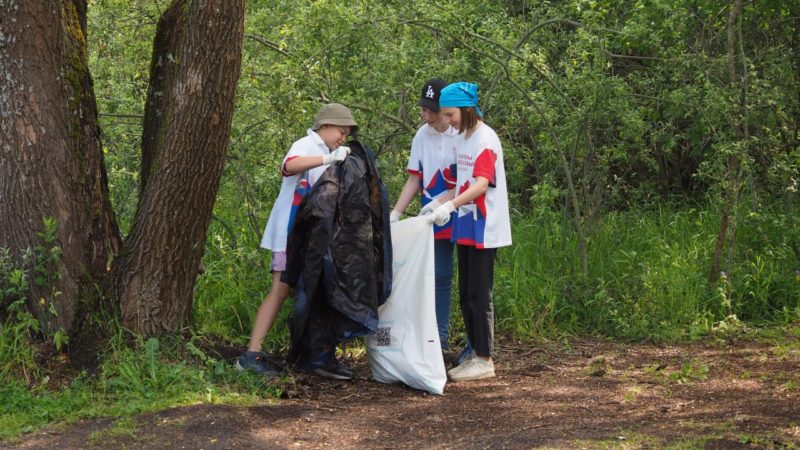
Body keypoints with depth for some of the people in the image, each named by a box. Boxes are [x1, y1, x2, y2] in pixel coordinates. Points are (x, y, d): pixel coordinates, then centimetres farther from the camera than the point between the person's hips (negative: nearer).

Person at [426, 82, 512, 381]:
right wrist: (439, 204, 9)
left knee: (479, 296, -6)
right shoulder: (462, 138, 13)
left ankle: (485, 360, 0)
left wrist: (450, 205, -33)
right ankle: (476, 354, 19)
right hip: (466, 228, 9)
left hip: (483, 230, -9)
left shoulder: (485, 139, -13)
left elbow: (482, 184, -23)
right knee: (466, 296, 12)